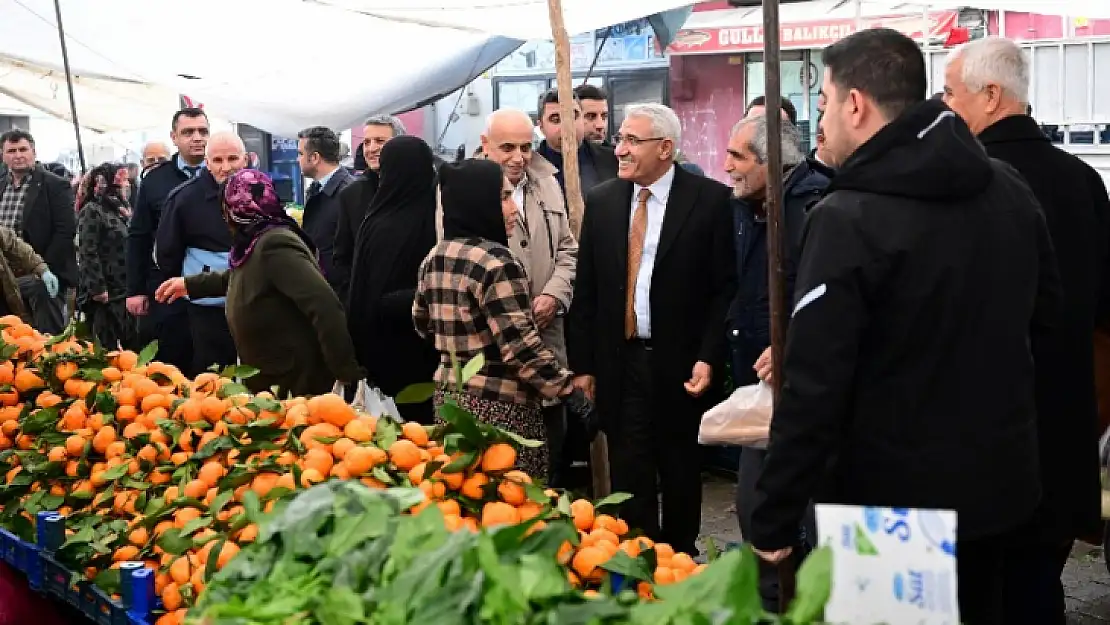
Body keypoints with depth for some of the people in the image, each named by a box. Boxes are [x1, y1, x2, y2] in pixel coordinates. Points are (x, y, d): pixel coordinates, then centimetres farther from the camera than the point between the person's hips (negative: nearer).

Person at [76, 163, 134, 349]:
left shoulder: (117, 210, 16)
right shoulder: (92, 211, -9)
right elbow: (88, 253, -16)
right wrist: (98, 288, -21)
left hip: (123, 292, 8)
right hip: (104, 293, -8)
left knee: (134, 346, 8)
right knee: (107, 348, -6)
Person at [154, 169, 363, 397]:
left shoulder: (275, 244, -23)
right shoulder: (255, 244, 6)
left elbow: (325, 306, -33)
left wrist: (348, 373, -34)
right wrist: (190, 284, 32)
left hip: (296, 385, -9)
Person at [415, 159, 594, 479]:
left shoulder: (435, 257, 7)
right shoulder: (496, 263, -18)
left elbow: (422, 324, 19)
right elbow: (521, 348, -21)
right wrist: (573, 395, -14)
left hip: (449, 396, 9)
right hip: (499, 408, -8)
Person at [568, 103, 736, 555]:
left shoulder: (710, 199, -6)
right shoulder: (600, 202, 6)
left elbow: (726, 287, -6)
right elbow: (586, 291, 7)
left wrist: (709, 358, -13)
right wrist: (583, 364, 5)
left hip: (680, 364, -2)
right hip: (619, 362, 3)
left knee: (680, 472, 12)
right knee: (628, 476, 6)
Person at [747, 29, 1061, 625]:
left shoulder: (848, 219, -22)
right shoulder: (1009, 190, 1)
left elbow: (814, 385, -23)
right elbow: (1044, 308, 15)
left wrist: (773, 520, -15)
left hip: (891, 498, -6)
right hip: (1002, 480, 7)